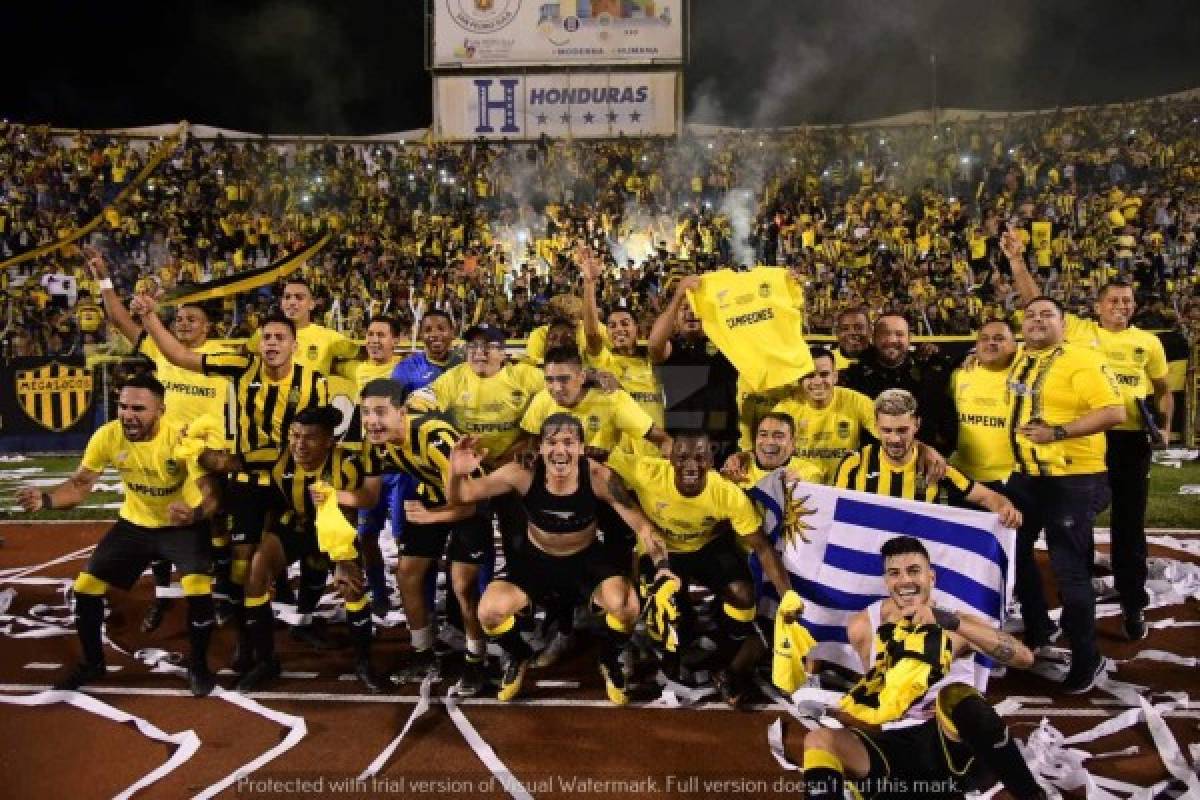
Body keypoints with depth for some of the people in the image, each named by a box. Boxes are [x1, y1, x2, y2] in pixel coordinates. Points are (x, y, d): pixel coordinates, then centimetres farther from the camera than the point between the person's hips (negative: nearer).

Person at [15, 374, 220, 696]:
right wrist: (46, 499, -29)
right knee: (86, 587, 1)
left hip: (183, 525, -4)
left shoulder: (182, 438, -29)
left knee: (199, 591, -24)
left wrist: (195, 513, -55)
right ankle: (93, 662, 28)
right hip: (134, 523, 5)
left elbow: (212, 492, -32)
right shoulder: (107, 436, -18)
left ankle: (198, 665, 4)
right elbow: (80, 484, -8)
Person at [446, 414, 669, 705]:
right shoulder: (523, 474, -25)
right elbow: (460, 498, -19)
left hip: (587, 558, -1)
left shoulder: (598, 477, -26)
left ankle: (610, 661, 11)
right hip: (535, 559, 1)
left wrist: (662, 566, -35)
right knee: (490, 612, -21)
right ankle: (519, 656, 16)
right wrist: (457, 473, -43)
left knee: (627, 606, -26)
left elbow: (641, 524, -20)